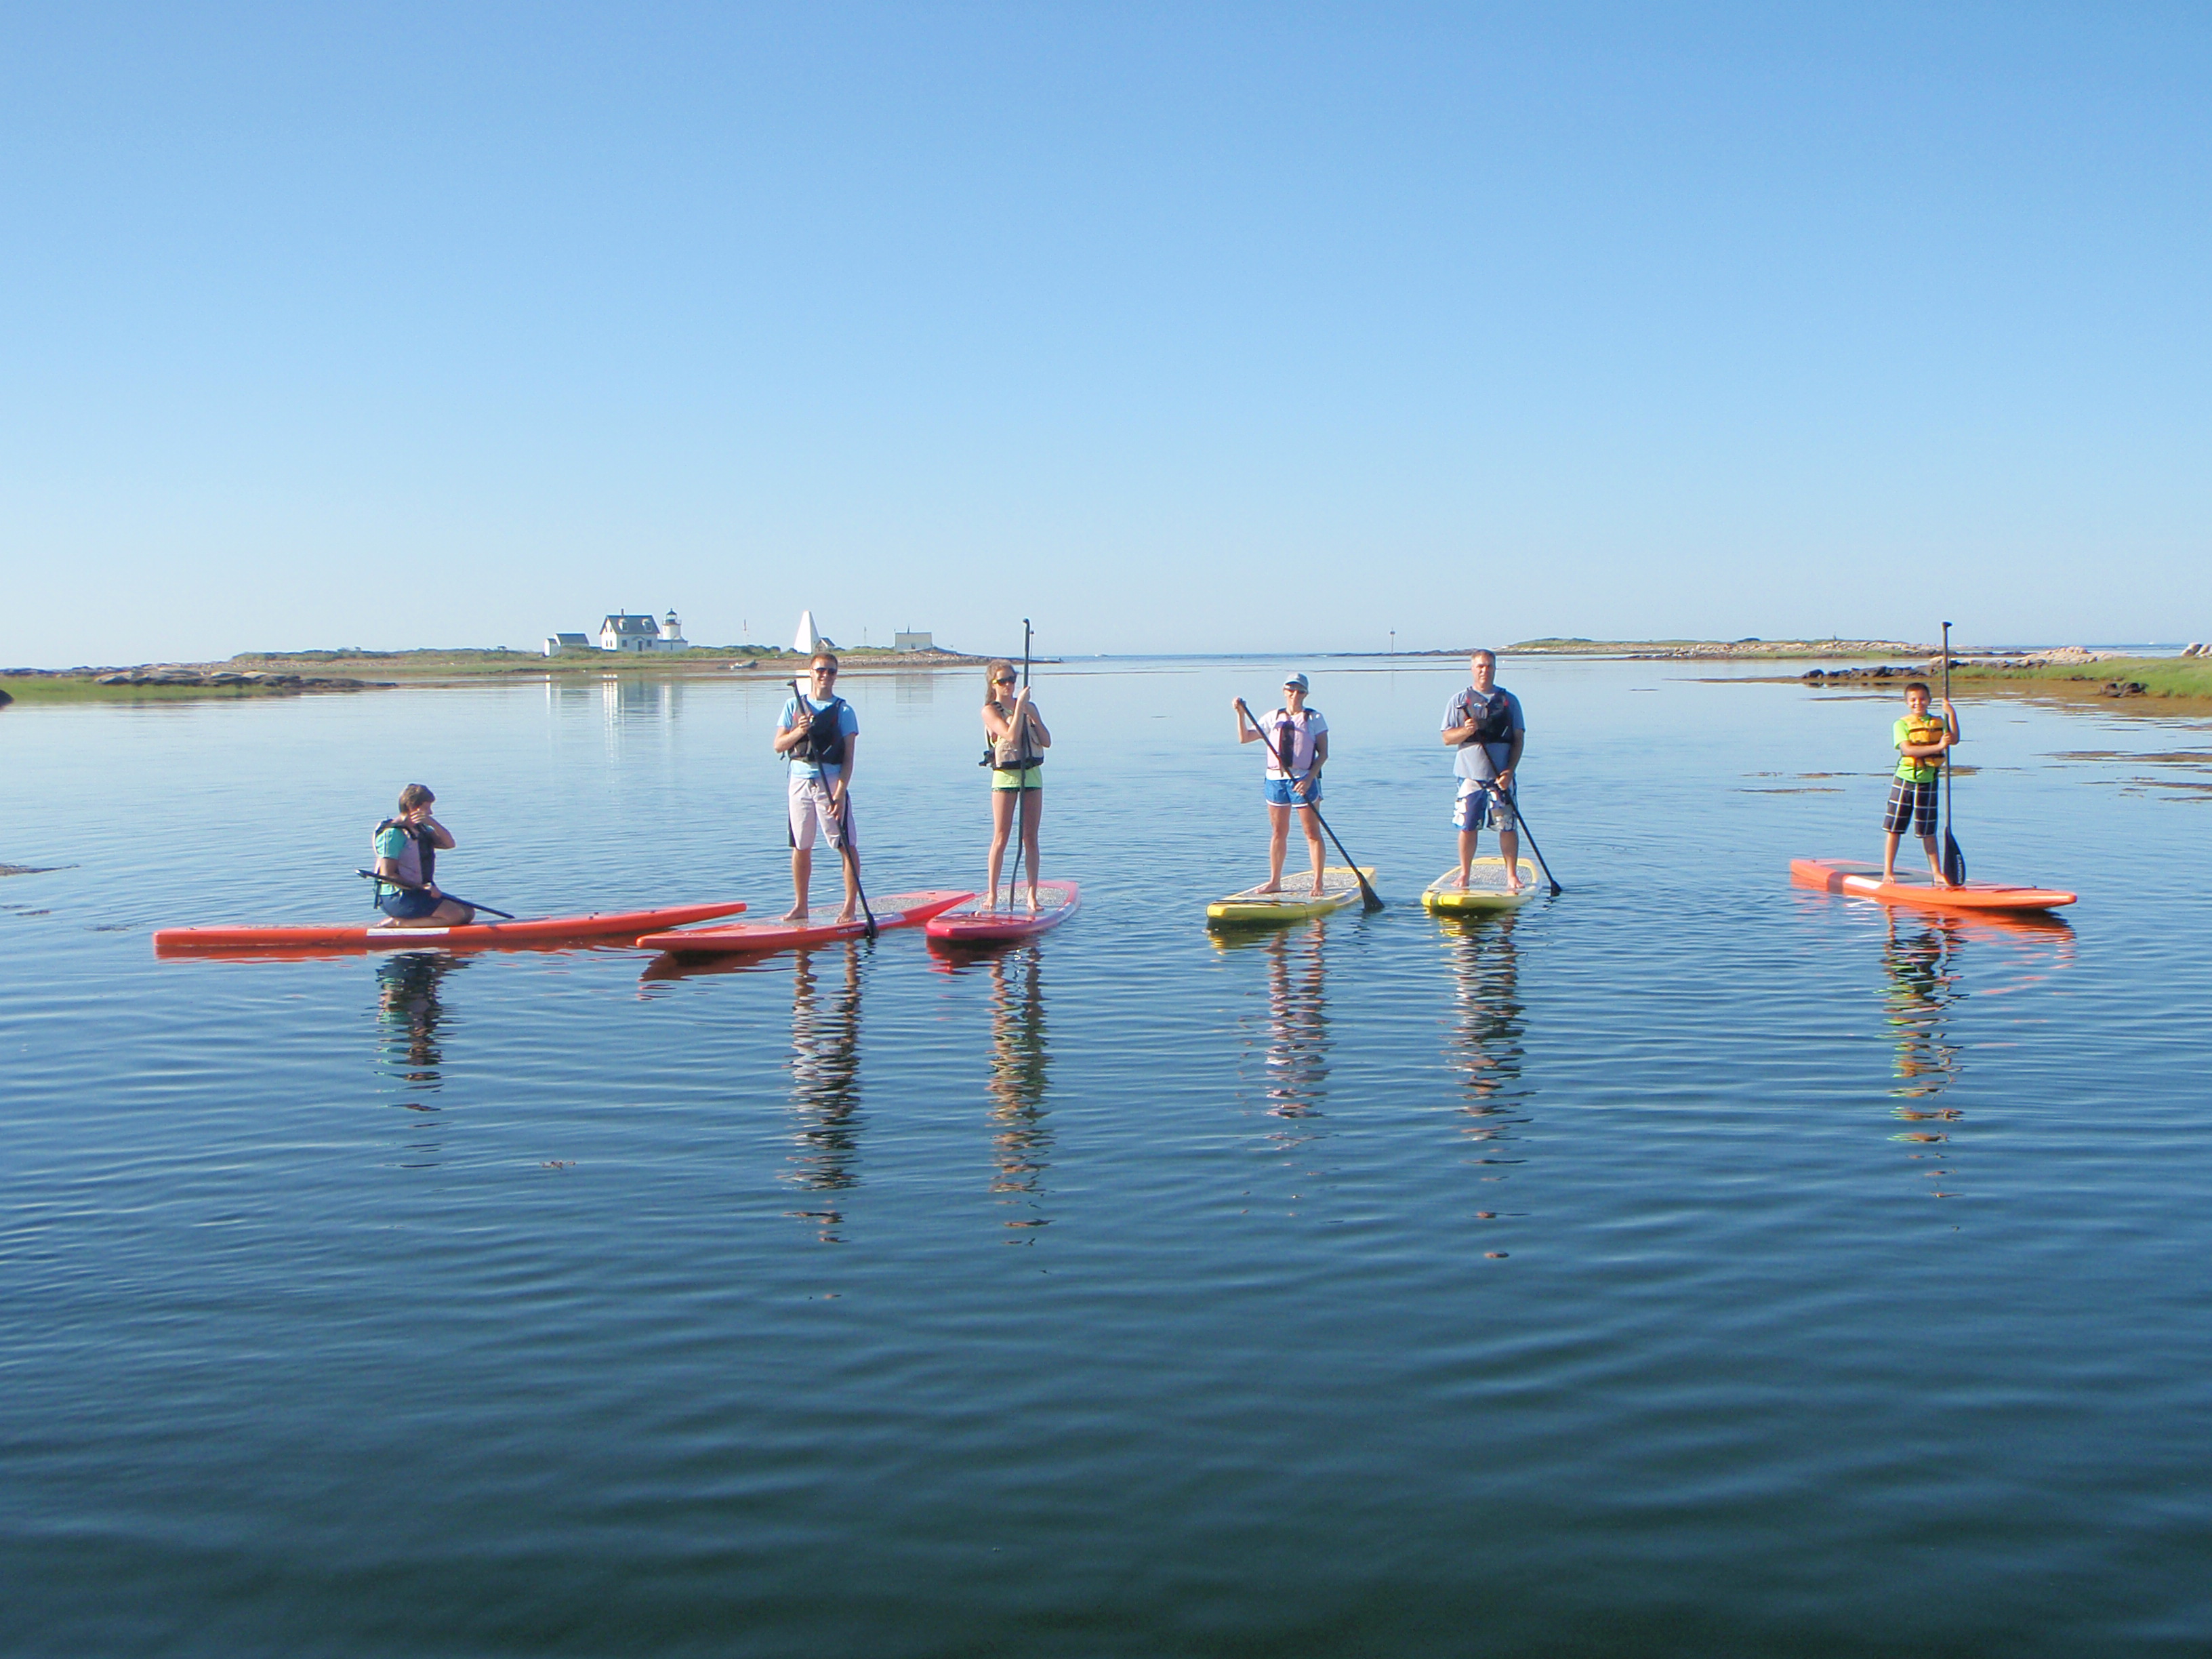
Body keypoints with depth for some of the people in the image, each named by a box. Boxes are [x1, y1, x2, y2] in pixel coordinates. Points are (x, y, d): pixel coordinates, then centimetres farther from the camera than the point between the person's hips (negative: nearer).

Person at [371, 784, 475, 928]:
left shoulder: (421, 828, 15)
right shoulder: (393, 834, -13)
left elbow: (449, 844, 6)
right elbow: (387, 875, -20)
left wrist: (432, 823, -10)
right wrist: (421, 888, -24)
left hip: (418, 893, 10)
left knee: (468, 913, 2)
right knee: (456, 916, -21)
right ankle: (397, 923, -14)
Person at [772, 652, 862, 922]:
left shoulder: (843, 710, 0)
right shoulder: (793, 705, 9)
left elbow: (848, 757, -5)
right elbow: (778, 746, 7)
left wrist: (840, 792, -15)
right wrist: (798, 732, -13)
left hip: (831, 782, -3)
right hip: (800, 781, 3)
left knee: (847, 846, -4)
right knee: (801, 848, 9)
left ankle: (850, 907, 1)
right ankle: (800, 907, 18)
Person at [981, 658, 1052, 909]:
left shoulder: (1028, 706, 12)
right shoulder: (990, 711, -4)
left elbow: (1047, 742, 4)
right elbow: (1011, 736, -20)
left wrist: (1033, 716, -8)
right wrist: (1020, 705, -16)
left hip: (1032, 773, 4)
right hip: (1005, 775, -4)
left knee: (1031, 838, 4)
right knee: (1001, 838, -4)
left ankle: (1032, 894, 8)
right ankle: (992, 894, 2)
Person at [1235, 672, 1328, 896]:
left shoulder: (1314, 718, 1)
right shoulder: (1274, 718, 11)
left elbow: (1323, 754, -4)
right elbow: (1245, 737, 7)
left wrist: (1309, 779, -16)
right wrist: (1241, 714, -8)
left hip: (1304, 780, -4)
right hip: (1276, 779, 4)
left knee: (1312, 833, -2)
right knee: (1278, 833, 9)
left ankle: (1318, 883, 1)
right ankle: (1274, 881, 16)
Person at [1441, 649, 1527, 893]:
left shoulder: (1509, 700, 6)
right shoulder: (1459, 700, 6)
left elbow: (1519, 739, 4)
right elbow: (1447, 738, 4)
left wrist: (1510, 771, -7)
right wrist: (1465, 731, -17)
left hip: (1501, 776, 0)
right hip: (1470, 775, 0)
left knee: (1507, 827, 0)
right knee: (1467, 827, 1)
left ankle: (1512, 875, 10)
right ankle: (1464, 874, 14)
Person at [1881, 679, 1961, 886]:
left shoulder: (1938, 722, 7)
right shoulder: (1901, 724, -4)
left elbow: (1954, 739, -9)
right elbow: (1907, 749, -19)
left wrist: (1951, 713, -16)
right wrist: (1937, 747, -25)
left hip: (1928, 782, 2)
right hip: (1904, 781, -2)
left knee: (1928, 831, 9)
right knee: (1894, 828, 0)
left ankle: (1936, 872, 16)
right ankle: (1888, 872, 7)